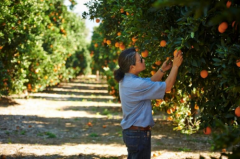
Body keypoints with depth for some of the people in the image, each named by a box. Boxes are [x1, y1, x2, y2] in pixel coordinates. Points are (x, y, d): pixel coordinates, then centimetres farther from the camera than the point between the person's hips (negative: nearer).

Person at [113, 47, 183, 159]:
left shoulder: (126, 80, 3)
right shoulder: (136, 84, -25)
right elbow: (167, 87, -17)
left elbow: (150, 82, 16)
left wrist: (162, 69, 7)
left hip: (130, 131, 10)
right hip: (139, 134, -10)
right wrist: (175, 66, -9)